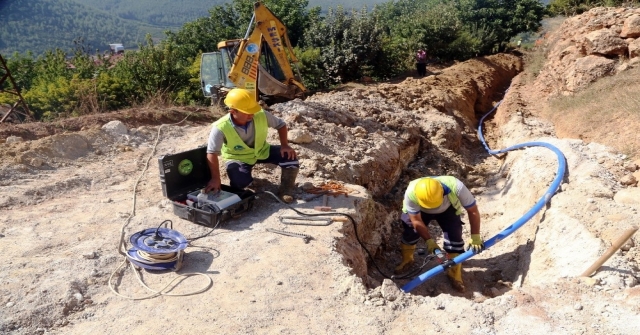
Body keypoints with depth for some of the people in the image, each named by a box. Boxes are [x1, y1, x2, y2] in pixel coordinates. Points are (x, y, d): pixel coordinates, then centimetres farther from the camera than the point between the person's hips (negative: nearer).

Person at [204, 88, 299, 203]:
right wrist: (216, 179, -30)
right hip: (237, 158, -2)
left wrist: (284, 145, -19)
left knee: (290, 157, -19)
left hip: (261, 151, 3)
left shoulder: (261, 115, -24)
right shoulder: (220, 128, -32)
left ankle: (286, 189, 6)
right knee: (240, 182, -32)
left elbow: (280, 124, -7)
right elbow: (212, 153, -28)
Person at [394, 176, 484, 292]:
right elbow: (416, 221, -26)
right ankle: (406, 260, 24)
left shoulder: (456, 187, -43)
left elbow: (473, 211, -28)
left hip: (448, 210, 0)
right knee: (410, 232, -6)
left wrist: (475, 237, -28)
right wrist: (429, 240, -27)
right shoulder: (411, 193, -42)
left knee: (454, 236, -13)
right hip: (420, 210, 0)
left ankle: (454, 273, 6)